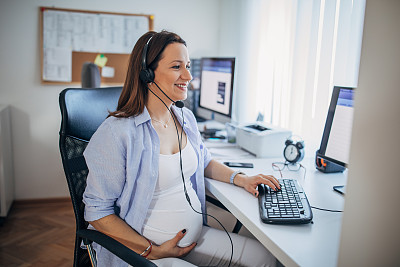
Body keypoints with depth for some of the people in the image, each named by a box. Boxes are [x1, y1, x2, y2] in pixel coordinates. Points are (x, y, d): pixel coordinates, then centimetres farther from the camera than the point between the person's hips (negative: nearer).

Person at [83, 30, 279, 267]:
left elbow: (204, 161, 21)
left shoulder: (186, 118, 4)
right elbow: (97, 211, -14)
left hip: (196, 235, 7)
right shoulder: (117, 132, -18)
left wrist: (241, 178, 4)